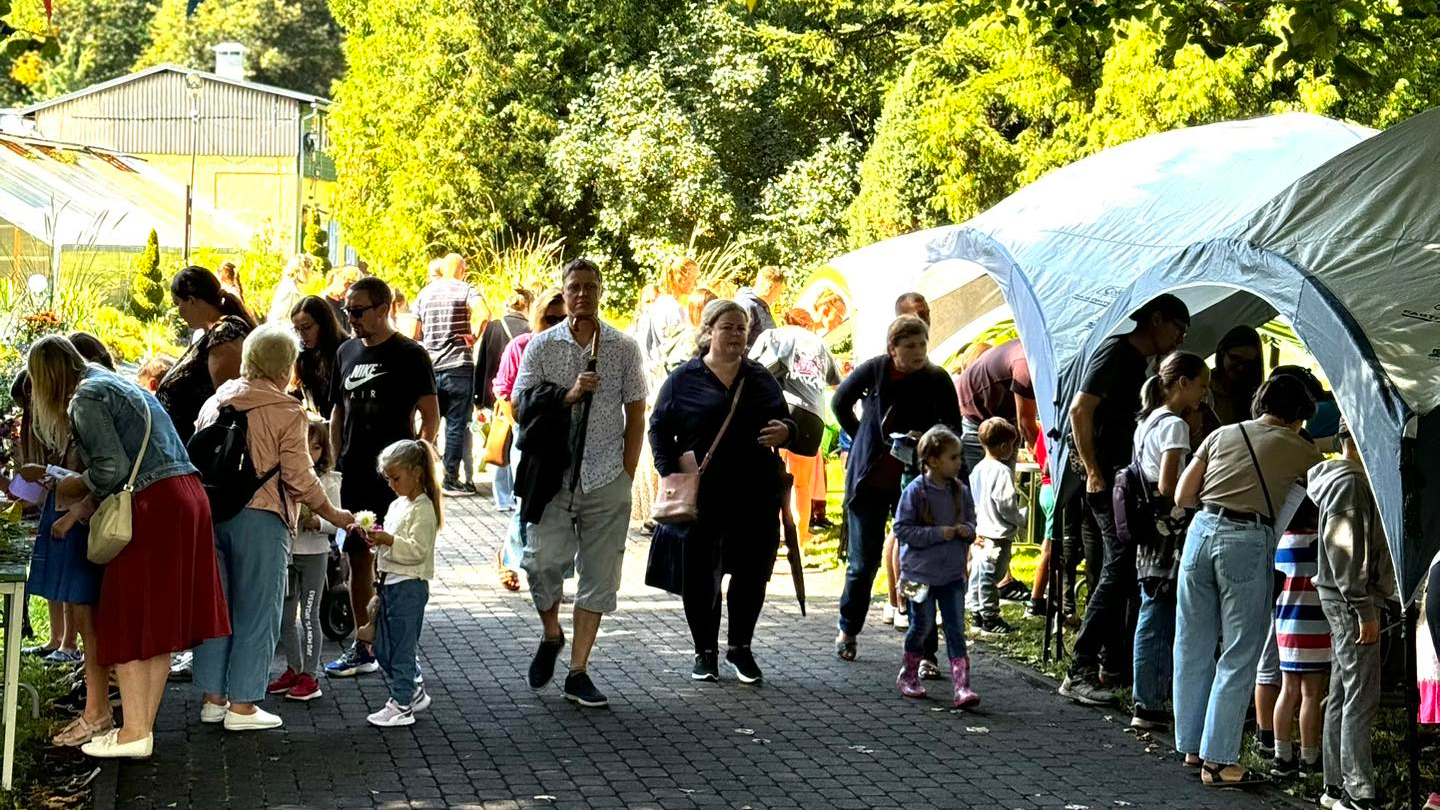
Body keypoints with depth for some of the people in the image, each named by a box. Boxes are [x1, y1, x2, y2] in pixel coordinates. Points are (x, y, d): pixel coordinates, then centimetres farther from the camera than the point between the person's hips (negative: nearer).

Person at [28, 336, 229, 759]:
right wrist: (79, 508, 20)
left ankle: (134, 733, 0)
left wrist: (77, 485, 5)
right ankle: (143, 726, 15)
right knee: (157, 624, 11)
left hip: (151, 508, -9)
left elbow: (113, 467, -14)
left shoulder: (86, 399, -6)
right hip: (187, 497, 9)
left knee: (129, 626, -1)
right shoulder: (119, 385, 23)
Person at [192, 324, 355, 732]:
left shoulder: (215, 402, 8)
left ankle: (213, 698, 18)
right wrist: (333, 514, 4)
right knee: (256, 611, 3)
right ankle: (242, 705, 5)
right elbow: (299, 476, -9)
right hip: (260, 518, -6)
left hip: (212, 512, 6)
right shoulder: (287, 411, -8)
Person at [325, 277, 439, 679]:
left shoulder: (409, 355, -6)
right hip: (355, 475, 6)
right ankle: (362, 649, 18)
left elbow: (431, 416, -7)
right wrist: (338, 461, 11)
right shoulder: (346, 352, 12)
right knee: (358, 560, 10)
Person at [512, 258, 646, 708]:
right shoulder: (542, 346, 4)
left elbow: (635, 414, 8)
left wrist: (627, 473, 1)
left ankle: (578, 672, 11)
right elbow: (521, 409, 1)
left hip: (606, 478, 1)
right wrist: (568, 396, -13)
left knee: (599, 576, 2)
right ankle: (551, 633, 20)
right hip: (553, 475, -1)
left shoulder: (623, 347, 5)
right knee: (543, 560, -12)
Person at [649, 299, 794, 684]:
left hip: (756, 495, 3)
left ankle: (740, 648, 20)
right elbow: (659, 428, 4)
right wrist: (671, 473, -9)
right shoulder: (684, 379, 3)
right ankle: (705, 651, 15)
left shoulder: (760, 378, 13)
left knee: (751, 573, 5)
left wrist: (785, 431, -5)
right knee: (700, 575, 1)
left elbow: (785, 420, 20)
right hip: (701, 495, -3)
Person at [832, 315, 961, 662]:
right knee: (863, 563, 7)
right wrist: (862, 440, 6)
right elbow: (840, 402, 11)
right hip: (871, 480, 0)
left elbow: (954, 426, 6)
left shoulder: (937, 379, -5)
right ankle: (848, 630, 29)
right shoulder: (874, 369, -7)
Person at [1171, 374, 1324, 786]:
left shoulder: (1222, 435, 16)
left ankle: (1192, 746, 23)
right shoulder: (1298, 450, 7)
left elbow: (1182, 496, 14)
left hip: (1203, 530, 4)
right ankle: (1219, 760, 1)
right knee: (1238, 656, 1)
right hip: (1248, 540, -4)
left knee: (1193, 646, 13)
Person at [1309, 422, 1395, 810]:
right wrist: (1364, 609, -22)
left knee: (1343, 694, 13)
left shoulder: (1357, 479, 18)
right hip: (1350, 600, -11)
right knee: (1362, 696, -10)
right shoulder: (1349, 481, -14)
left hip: (1348, 600, 11)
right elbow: (1343, 549, -20)